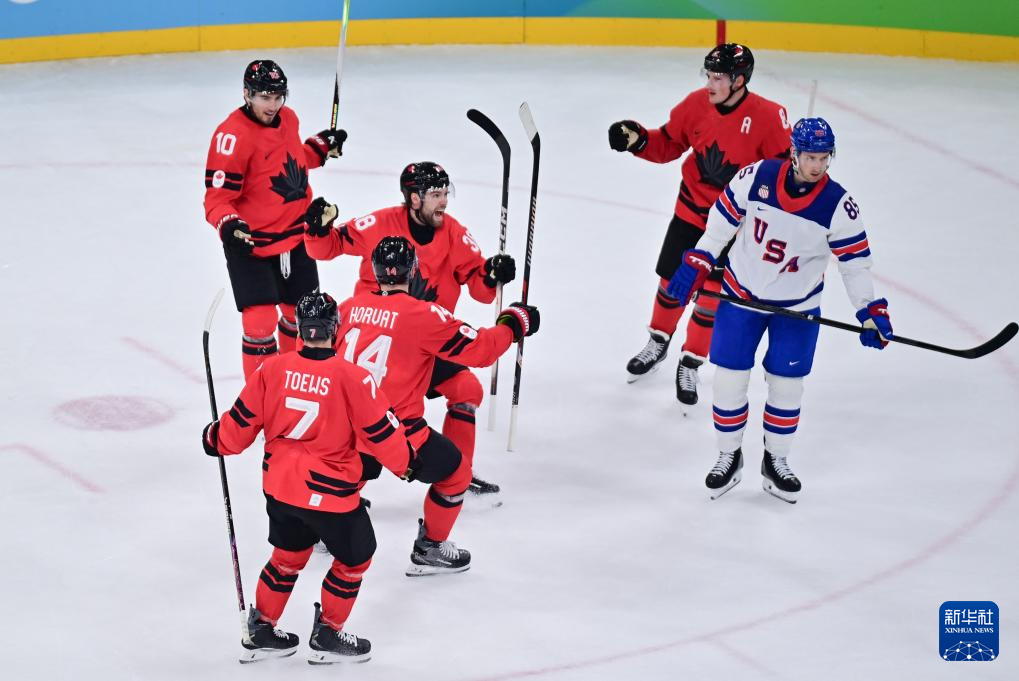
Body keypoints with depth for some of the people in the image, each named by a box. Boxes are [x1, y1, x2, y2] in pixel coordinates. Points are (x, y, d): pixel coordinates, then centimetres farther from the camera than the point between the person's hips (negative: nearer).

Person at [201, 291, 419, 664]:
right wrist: (406, 462, 7)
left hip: (280, 486, 5)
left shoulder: (273, 368, -7)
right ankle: (327, 636, 22)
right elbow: (380, 430, -11)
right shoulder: (352, 378, -18)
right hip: (329, 491, -5)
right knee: (355, 556, 17)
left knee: (288, 554, 25)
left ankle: (260, 632, 32)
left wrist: (217, 439, 22)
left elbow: (245, 418, 2)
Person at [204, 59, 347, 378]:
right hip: (250, 243, -7)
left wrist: (321, 147, 12)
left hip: (295, 236, 7)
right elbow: (218, 195, -22)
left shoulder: (288, 118, 2)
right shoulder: (232, 136, -22)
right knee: (260, 322, -12)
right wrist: (228, 224, -38)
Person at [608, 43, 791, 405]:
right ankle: (658, 343, 40)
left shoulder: (768, 117, -22)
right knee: (673, 282, 13)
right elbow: (668, 144, 3)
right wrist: (638, 140, -15)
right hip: (691, 211, 3)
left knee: (712, 296, 1)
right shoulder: (696, 104, -10)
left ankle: (690, 365, 21)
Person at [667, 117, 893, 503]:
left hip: (797, 305, 0)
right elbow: (723, 219, -3)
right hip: (741, 292, 0)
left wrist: (870, 310, -14)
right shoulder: (757, 177, -17)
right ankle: (728, 457, 22)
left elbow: (855, 261, -9)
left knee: (786, 383, 6)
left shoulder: (839, 205, -18)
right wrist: (696, 264, -4)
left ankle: (776, 461, 26)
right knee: (729, 377, 3)